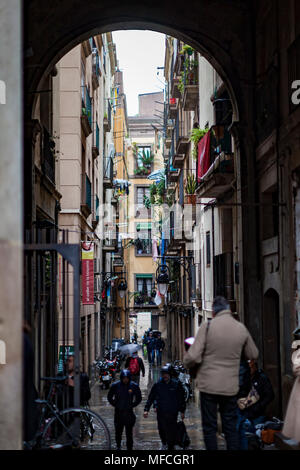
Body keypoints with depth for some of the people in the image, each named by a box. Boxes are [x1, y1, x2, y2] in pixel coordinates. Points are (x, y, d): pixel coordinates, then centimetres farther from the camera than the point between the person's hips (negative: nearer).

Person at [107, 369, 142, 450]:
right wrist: (115, 405, 1)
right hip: (118, 412, 1)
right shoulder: (115, 385, -5)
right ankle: (118, 446, 34)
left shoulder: (134, 386, -4)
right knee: (118, 431, 10)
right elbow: (109, 397, 9)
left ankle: (129, 448, 7)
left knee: (129, 433, -1)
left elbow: (139, 398, 9)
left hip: (129, 413, -1)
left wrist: (132, 405, 0)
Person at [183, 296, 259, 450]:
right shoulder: (242, 329, 0)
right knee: (231, 427, 12)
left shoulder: (207, 326, -12)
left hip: (208, 385, -3)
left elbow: (194, 357, -15)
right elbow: (253, 355, 14)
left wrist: (186, 362, 7)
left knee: (210, 427, 6)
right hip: (230, 386, 3)